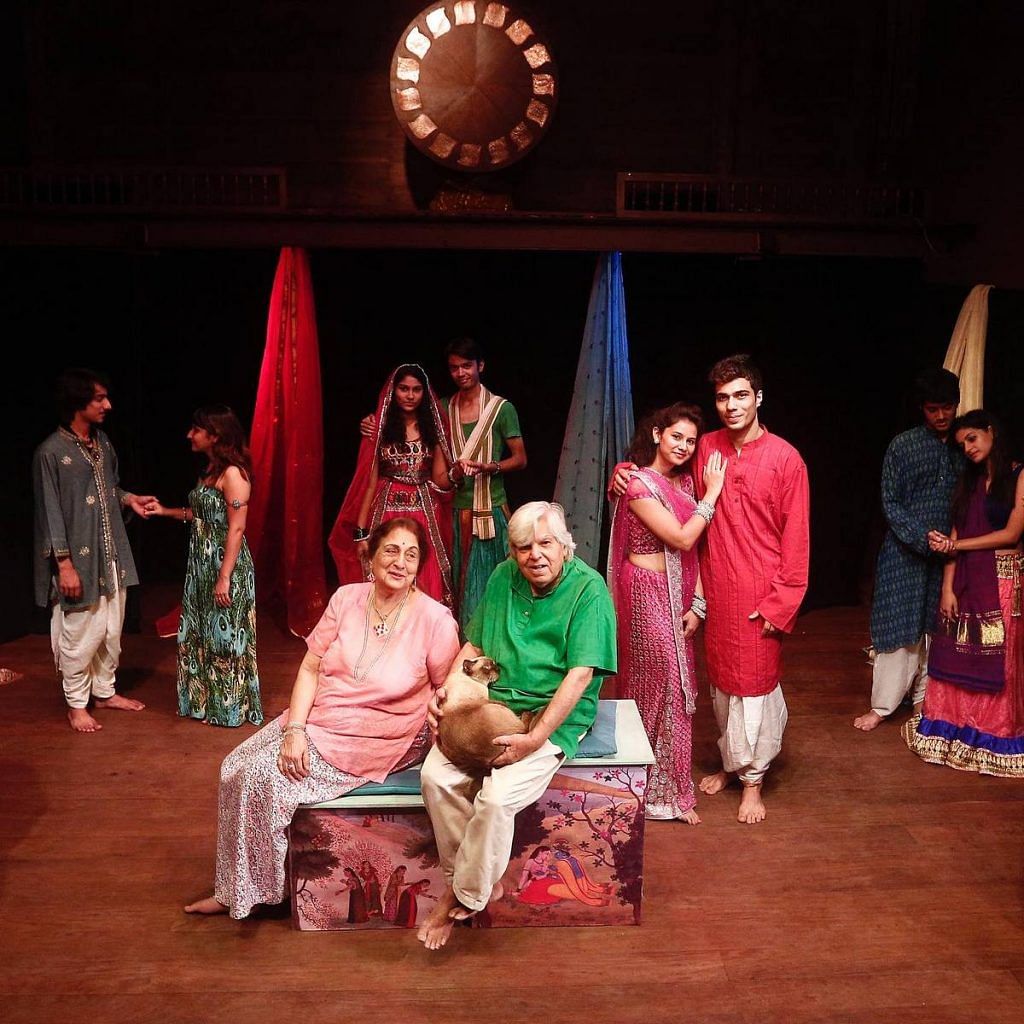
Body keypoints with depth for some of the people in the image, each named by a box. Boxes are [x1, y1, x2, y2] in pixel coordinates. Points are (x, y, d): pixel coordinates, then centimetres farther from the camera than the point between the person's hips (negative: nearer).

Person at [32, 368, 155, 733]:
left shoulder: (103, 442, 6)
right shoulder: (51, 452, -16)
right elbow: (50, 512, -16)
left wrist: (130, 498, 1)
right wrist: (65, 564, -17)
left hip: (111, 554, 7)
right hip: (79, 559, -7)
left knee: (111, 629, 16)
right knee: (80, 635, 2)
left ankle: (105, 692, 33)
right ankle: (76, 705, 19)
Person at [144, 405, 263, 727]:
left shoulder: (232, 473, -16)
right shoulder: (210, 469, 11)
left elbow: (236, 528, -20)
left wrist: (224, 577, -21)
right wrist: (166, 511, 15)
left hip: (225, 565, -9)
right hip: (202, 564, 9)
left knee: (226, 635, 2)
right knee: (201, 634, 15)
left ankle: (231, 708, 15)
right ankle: (206, 700, 29)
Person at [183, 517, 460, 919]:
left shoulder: (435, 619, -15)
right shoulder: (346, 599, -3)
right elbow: (310, 668, -2)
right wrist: (294, 729, -13)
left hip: (376, 742, -5)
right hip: (316, 720, 6)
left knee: (264, 775, -17)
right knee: (234, 767, -5)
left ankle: (255, 892, 6)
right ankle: (234, 889, 14)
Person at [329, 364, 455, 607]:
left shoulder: (433, 428, 9)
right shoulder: (380, 428, 3)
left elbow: (440, 481, 6)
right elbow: (369, 482, 1)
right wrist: (360, 531, -5)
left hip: (425, 517, 2)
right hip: (386, 514, -1)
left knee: (426, 593, -1)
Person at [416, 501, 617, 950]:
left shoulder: (588, 589, -11)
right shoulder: (503, 577, 6)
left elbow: (581, 674, -17)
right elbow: (474, 646, 14)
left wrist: (534, 738, -22)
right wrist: (447, 689, -5)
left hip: (553, 716, -5)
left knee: (497, 797, -26)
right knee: (435, 776, -18)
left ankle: (466, 895, 0)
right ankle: (482, 881, 1)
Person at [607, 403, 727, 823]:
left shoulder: (684, 481, 8)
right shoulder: (640, 484, -16)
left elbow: (694, 549, 7)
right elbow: (681, 539, -20)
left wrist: (697, 603, 0)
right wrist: (712, 493, -14)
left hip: (677, 593, 8)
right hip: (648, 592, -8)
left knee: (675, 682, 13)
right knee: (664, 683, 0)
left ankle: (661, 780, 29)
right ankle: (667, 791, 14)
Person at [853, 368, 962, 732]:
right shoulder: (903, 445, -3)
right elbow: (890, 503, -5)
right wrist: (924, 538, -14)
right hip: (905, 552, -3)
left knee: (934, 626, 10)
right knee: (899, 627, 1)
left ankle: (923, 698, 24)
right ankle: (882, 705, 11)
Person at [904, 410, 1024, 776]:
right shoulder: (968, 480, 13)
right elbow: (953, 537, 6)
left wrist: (955, 545, -7)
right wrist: (947, 587, -2)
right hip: (964, 579, 5)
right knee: (958, 658, 5)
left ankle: (994, 739, 15)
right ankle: (955, 732, 14)